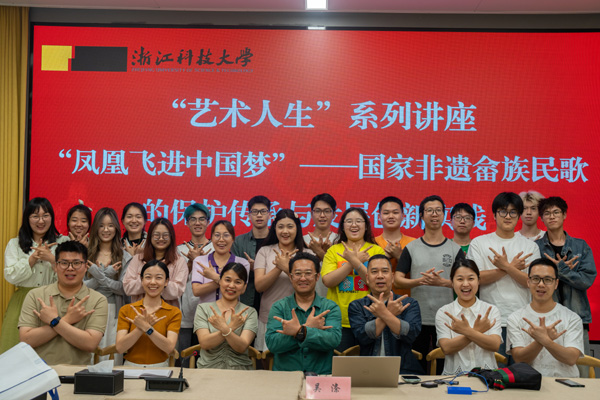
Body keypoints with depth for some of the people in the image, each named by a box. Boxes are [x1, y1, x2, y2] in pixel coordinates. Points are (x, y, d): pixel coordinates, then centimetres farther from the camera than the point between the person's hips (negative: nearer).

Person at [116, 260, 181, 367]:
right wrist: (141, 328, -18)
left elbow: (169, 348, -10)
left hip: (160, 369, 0)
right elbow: (120, 347, -5)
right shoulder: (126, 310, 6)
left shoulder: (174, 313, 3)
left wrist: (146, 327, -20)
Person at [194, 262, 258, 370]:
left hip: (239, 370, -1)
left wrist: (225, 329, -22)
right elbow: (204, 343, -6)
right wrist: (231, 327, -17)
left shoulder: (250, 312, 5)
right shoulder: (203, 308, 7)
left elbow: (242, 347, -7)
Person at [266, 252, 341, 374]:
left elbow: (334, 340, -11)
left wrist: (300, 332, -22)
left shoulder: (331, 308, 7)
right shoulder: (279, 307, 8)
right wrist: (308, 328, -12)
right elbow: (272, 343, -7)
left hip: (321, 375, 0)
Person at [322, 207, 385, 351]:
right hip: (339, 322, 0)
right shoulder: (333, 251, 7)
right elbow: (328, 281, -7)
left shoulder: (377, 250, 5)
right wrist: (355, 261, -10)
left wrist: (355, 262, -18)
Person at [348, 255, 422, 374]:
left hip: (403, 370, 0)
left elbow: (411, 334, -7)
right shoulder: (356, 306, 11)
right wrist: (390, 313, -12)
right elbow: (363, 337, -6)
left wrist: (385, 314, -19)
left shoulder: (410, 304, 11)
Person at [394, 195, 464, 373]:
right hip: (418, 318, 0)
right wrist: (420, 280, -17)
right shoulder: (411, 248, 6)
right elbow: (398, 280, 1)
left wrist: (442, 282, -18)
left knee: (444, 368, 6)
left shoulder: (455, 249, 7)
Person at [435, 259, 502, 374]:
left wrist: (468, 331, -20)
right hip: (453, 375, 0)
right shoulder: (443, 313, 5)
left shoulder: (491, 310, 8)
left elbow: (495, 345, -6)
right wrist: (477, 331, -13)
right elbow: (447, 348, -7)